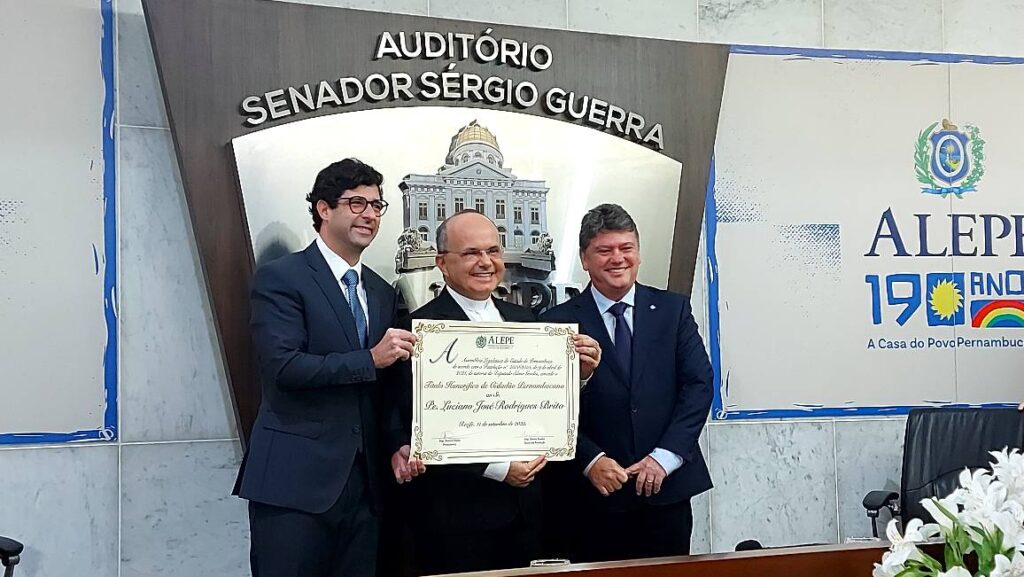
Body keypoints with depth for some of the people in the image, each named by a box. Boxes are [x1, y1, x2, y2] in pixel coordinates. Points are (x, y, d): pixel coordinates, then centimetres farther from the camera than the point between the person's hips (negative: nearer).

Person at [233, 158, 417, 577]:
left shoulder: (383, 293, 16)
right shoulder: (280, 278, -4)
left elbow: (386, 388, 16)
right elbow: (283, 366, -16)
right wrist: (370, 359, -16)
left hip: (364, 480, 6)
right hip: (295, 479, -5)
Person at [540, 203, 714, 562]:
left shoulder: (673, 309, 5)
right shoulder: (559, 322, -1)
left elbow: (699, 384, -1)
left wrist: (665, 456, -10)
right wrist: (591, 461, -15)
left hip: (667, 488, 2)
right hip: (596, 495, -2)